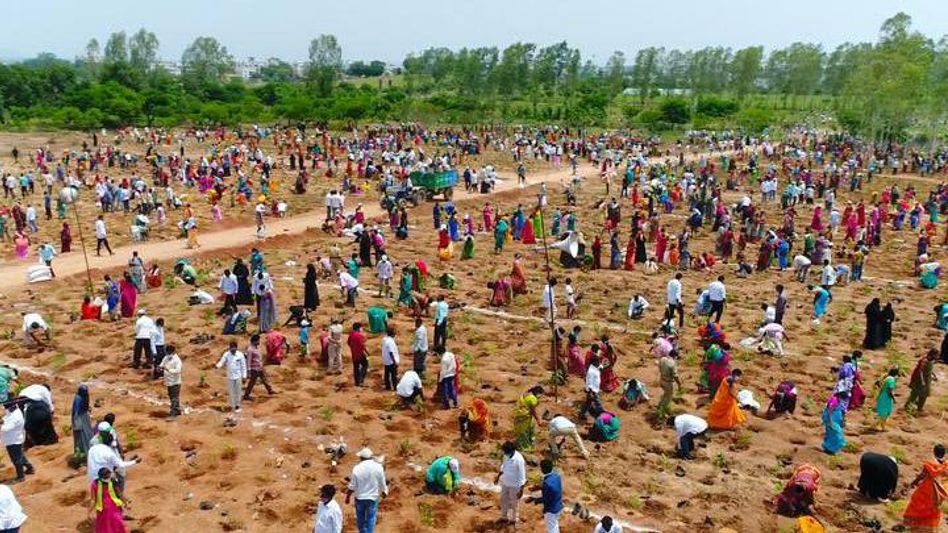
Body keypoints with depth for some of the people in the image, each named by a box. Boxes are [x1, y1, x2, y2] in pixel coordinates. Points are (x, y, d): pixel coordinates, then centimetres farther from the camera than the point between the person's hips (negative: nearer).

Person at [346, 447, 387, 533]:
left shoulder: (357, 468, -16)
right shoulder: (378, 467, -13)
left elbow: (352, 486, -10)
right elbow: (382, 483, -2)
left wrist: (347, 497, 5)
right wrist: (384, 492, 17)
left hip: (360, 497, 1)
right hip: (373, 497, -1)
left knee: (360, 518, 21)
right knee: (371, 519, 11)